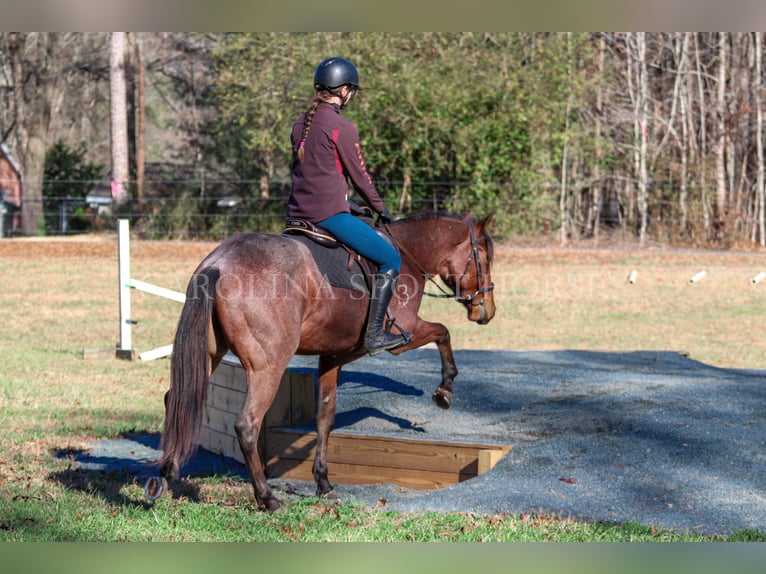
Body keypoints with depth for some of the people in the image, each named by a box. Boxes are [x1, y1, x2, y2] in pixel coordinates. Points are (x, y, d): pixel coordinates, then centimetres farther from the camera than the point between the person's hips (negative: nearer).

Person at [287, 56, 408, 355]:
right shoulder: (342, 128, -11)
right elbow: (359, 176, -6)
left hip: (298, 211, 8)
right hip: (329, 214, -8)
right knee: (391, 260, -2)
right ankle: (374, 334, -6)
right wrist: (380, 208, 10)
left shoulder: (300, 123, 12)